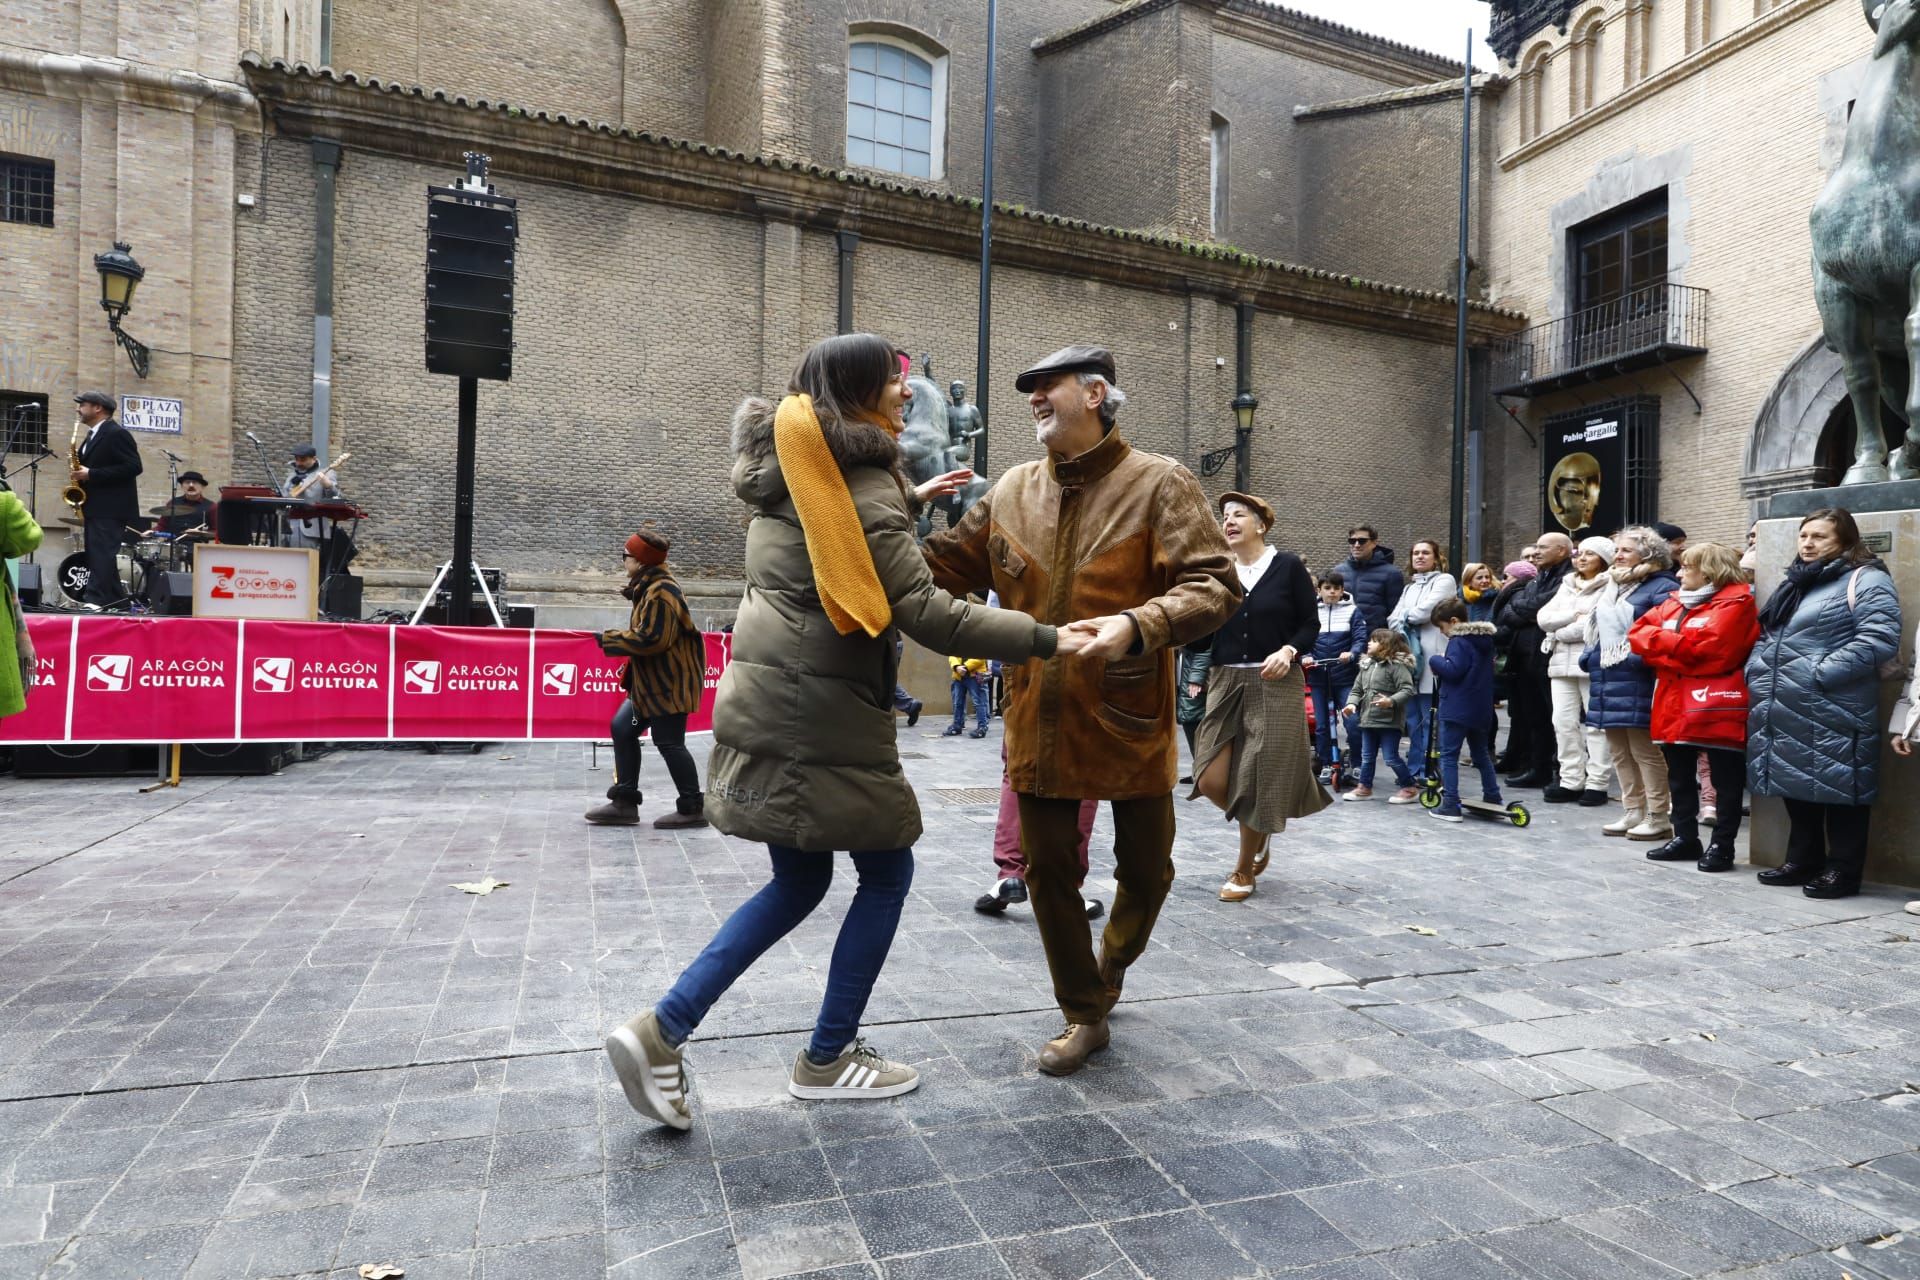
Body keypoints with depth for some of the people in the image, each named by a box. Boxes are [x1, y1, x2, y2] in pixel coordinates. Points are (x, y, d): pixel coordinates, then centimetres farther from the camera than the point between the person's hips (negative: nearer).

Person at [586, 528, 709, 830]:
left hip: (669, 683, -11)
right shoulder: (652, 586, 14)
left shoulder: (660, 593, -19)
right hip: (653, 681, 11)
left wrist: (609, 639, -16)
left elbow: (650, 638, -25)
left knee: (669, 742, -5)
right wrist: (634, 597, 17)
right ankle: (624, 803, 14)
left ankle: (692, 808, 5)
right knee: (622, 729, 10)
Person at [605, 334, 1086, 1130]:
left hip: (770, 703, 9)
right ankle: (826, 1060, 19)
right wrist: (1045, 639, -18)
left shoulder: (791, 471, 15)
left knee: (799, 882, 17)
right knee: (887, 870, 8)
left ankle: (662, 1029, 14)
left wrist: (912, 501, 29)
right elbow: (923, 612, -19)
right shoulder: (860, 478, -13)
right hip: (818, 712, -9)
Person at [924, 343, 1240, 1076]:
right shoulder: (1012, 491, 6)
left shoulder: (1159, 484, -8)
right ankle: (1085, 1017, 29)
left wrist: (1137, 623, -34)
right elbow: (948, 564, 9)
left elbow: (1216, 586, -17)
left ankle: (1113, 961, 48)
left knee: (1145, 868, 15)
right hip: (1039, 720, 3)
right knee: (1048, 870, 9)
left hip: (1131, 719, -3)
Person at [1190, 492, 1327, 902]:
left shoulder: (1288, 566, -2)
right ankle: (1259, 829, 29)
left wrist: (1288, 651, -17)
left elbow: (1311, 625, 0)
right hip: (1225, 684, 3)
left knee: (1258, 781, 1)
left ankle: (1244, 871, 20)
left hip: (1275, 686, -3)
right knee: (1211, 780, -4)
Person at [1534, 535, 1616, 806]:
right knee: (1564, 723, 6)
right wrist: (1574, 616, -8)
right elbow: (1543, 618, 7)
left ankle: (1596, 783, 4)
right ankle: (1570, 781, 12)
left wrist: (1560, 632, -6)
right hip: (1562, 663, 6)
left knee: (1595, 724, -1)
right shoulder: (1566, 586, 19)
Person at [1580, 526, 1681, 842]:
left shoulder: (1662, 588, -8)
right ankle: (1634, 812, 22)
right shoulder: (1609, 588, 20)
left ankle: (1659, 817, 5)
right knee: (1619, 751, 13)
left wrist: (1641, 657, -26)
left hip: (1638, 685, -9)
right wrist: (1589, 658, 13)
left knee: (1645, 750, -4)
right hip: (1607, 681, 9)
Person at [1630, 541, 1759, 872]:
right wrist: (1678, 645, -9)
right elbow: (1638, 633, 7)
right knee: (1680, 777, 14)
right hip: (1675, 704, 8)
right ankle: (1685, 838, 24)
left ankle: (1722, 845, 9)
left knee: (1725, 780, 2)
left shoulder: (1734, 601, -6)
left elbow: (1706, 645, -19)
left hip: (1715, 707, -8)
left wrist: (1661, 640, -7)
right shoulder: (1674, 602, 16)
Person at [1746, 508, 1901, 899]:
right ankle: (1803, 860, 26)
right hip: (1786, 712, 8)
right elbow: (1766, 636, 25)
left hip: (1834, 713, -8)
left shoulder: (1865, 580, -6)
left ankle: (1843, 869, 10)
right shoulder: (1794, 583, 19)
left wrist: (1819, 673, -22)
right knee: (1796, 787, 15)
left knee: (1836, 787, -1)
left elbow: (1879, 637, -18)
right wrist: (1756, 670, 7)